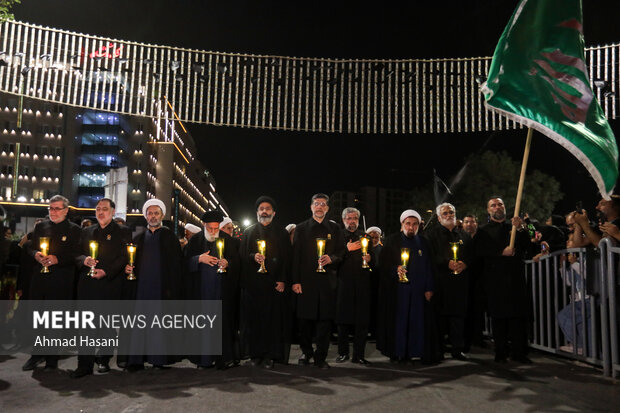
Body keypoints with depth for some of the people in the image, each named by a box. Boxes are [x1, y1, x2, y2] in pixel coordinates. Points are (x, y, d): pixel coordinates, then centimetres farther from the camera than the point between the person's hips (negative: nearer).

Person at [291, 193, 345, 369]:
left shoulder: (334, 228, 12)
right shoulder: (301, 228, 9)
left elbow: (341, 252, 11)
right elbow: (296, 255, 4)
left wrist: (331, 258, -12)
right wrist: (295, 281, -3)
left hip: (327, 280, 1)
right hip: (306, 280, 0)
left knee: (325, 318, 0)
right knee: (305, 318, 3)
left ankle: (320, 356, 10)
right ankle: (306, 352, 22)